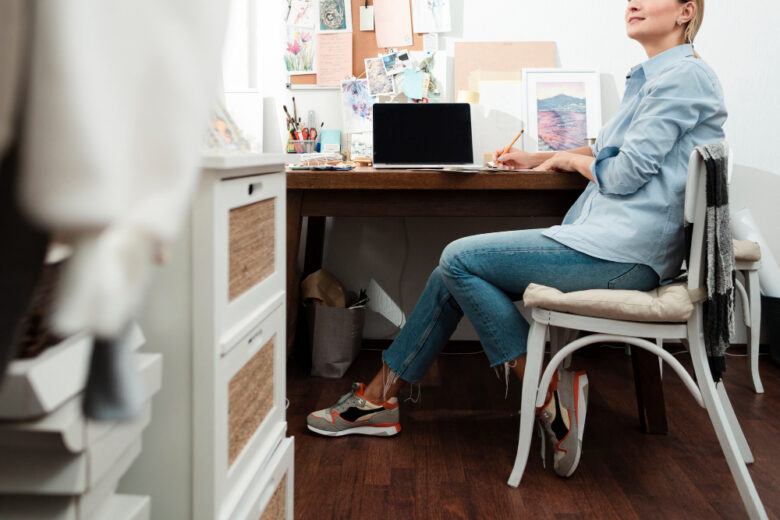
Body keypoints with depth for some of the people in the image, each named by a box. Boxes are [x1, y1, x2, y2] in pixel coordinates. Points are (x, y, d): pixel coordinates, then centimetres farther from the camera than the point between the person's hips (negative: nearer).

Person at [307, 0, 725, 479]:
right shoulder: (650, 77, 22)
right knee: (455, 272, 2)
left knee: (460, 259, -14)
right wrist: (537, 159, 21)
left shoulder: (686, 75, -9)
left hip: (624, 252, -10)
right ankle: (379, 398, 9)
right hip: (609, 238, 10)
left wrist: (569, 158, 3)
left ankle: (550, 395, -7)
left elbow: (624, 175, -16)